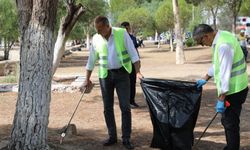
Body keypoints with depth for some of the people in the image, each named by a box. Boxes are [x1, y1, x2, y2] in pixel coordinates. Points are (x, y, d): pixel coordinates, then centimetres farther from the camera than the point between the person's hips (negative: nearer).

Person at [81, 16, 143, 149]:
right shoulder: (96, 38, -1)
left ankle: (126, 139, 3)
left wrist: (138, 72, -17)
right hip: (105, 75, 3)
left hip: (121, 73, -3)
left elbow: (133, 53, -8)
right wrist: (87, 80, 10)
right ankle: (112, 137, 18)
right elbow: (91, 60, 8)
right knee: (107, 107, 6)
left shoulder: (122, 33, -9)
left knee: (125, 107, -5)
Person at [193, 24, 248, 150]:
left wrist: (221, 99, -23)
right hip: (234, 88, 10)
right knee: (228, 121, 19)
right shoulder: (221, 37, 7)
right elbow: (217, 64, 20)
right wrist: (205, 79, 25)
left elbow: (225, 73, -26)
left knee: (230, 122, -1)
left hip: (234, 90, -10)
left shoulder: (224, 45, -25)